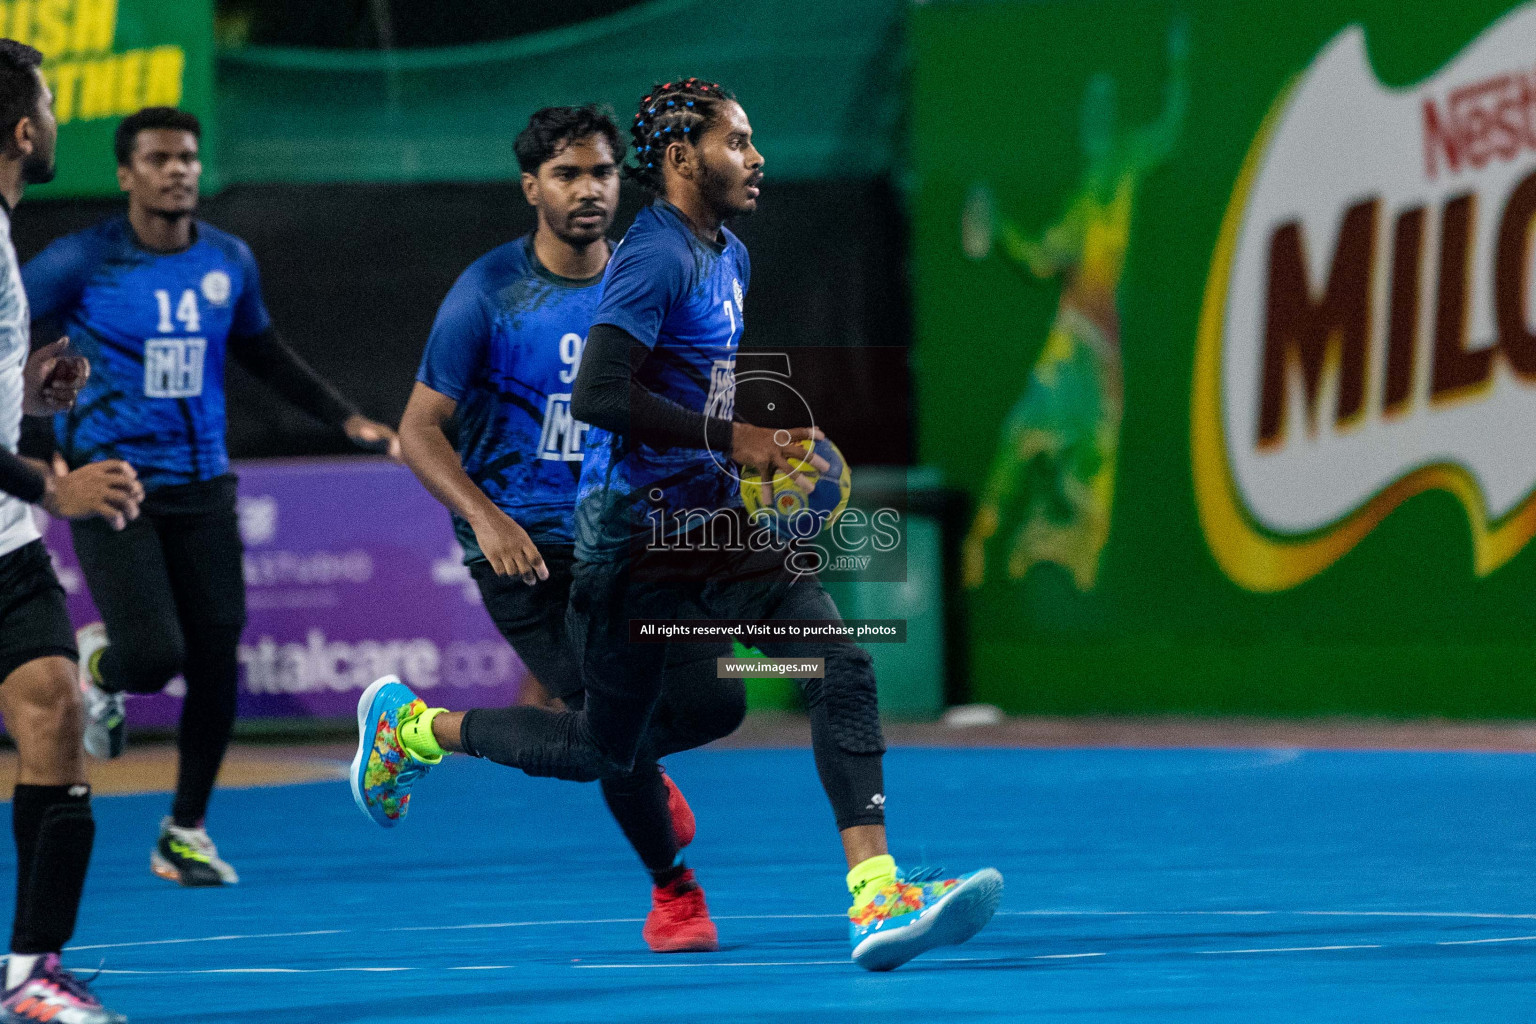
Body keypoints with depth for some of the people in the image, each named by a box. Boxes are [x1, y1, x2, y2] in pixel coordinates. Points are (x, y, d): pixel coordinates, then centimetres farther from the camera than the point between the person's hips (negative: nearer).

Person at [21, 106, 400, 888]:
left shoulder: (228, 262, 7)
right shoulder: (81, 263, -8)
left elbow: (264, 354, 23)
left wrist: (345, 417, 18)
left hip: (201, 485, 4)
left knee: (216, 663, 0)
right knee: (153, 656, -18)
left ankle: (185, 832, 18)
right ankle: (99, 667, 21)